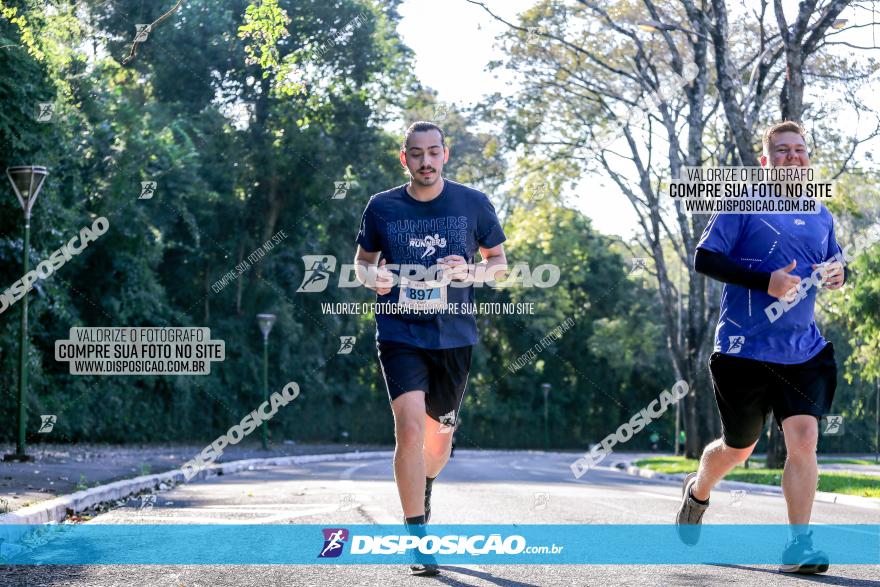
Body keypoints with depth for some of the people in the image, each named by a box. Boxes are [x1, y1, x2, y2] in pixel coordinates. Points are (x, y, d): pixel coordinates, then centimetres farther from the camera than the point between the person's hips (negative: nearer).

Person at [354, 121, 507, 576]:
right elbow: (363, 259, 14)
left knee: (439, 435, 14)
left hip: (454, 336, 2)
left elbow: (499, 262, 8)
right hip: (399, 334, -2)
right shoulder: (381, 207, 0)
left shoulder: (474, 204, -1)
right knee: (410, 428, -18)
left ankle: (423, 487, 49)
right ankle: (418, 538, -11)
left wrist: (472, 272, -13)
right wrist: (373, 276, -9)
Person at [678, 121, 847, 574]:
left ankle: (798, 546, -7)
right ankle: (697, 491, 44)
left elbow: (830, 265, 26)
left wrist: (836, 274, 0)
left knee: (803, 438, -14)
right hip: (744, 350, -3)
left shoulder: (820, 215, 12)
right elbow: (704, 258, -11)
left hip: (803, 350, 4)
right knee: (738, 449, 11)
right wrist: (765, 282, -21)